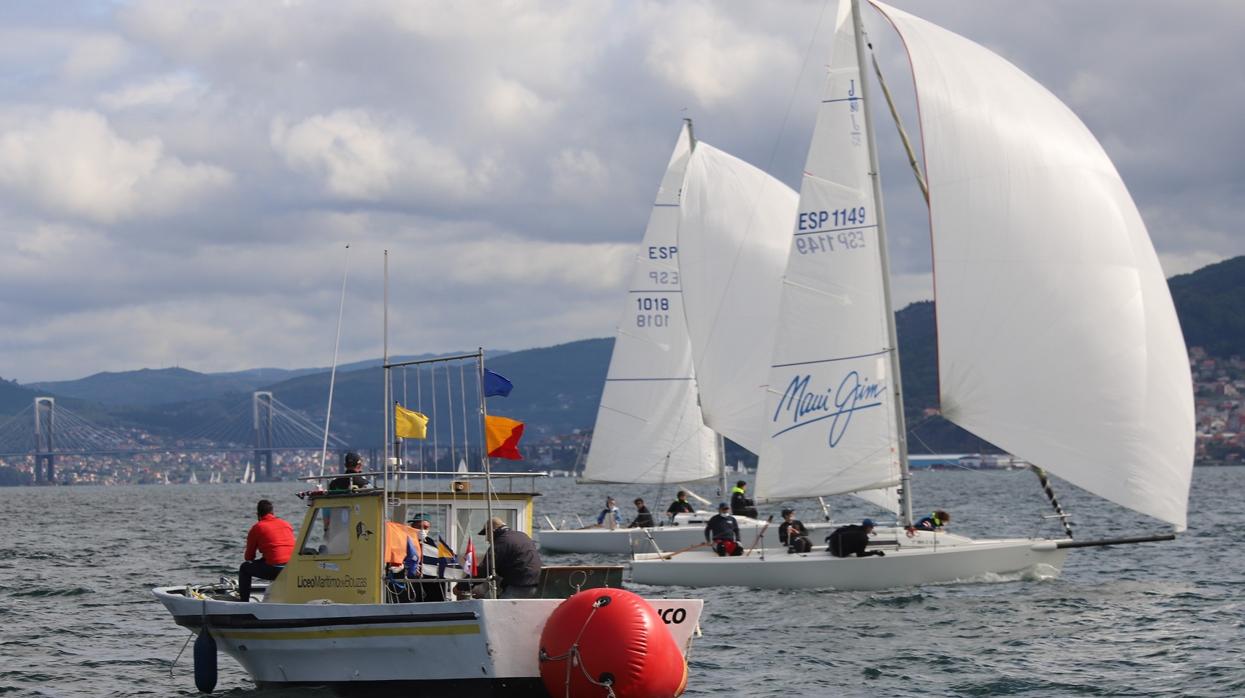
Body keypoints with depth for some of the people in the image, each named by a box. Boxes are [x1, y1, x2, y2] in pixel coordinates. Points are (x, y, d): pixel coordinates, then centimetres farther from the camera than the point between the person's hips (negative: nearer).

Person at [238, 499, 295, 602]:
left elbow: (248, 557, 12)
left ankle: (244, 602, 13)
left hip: (275, 570, -5)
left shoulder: (256, 528, 5)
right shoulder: (287, 524, 18)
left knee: (244, 568, 17)